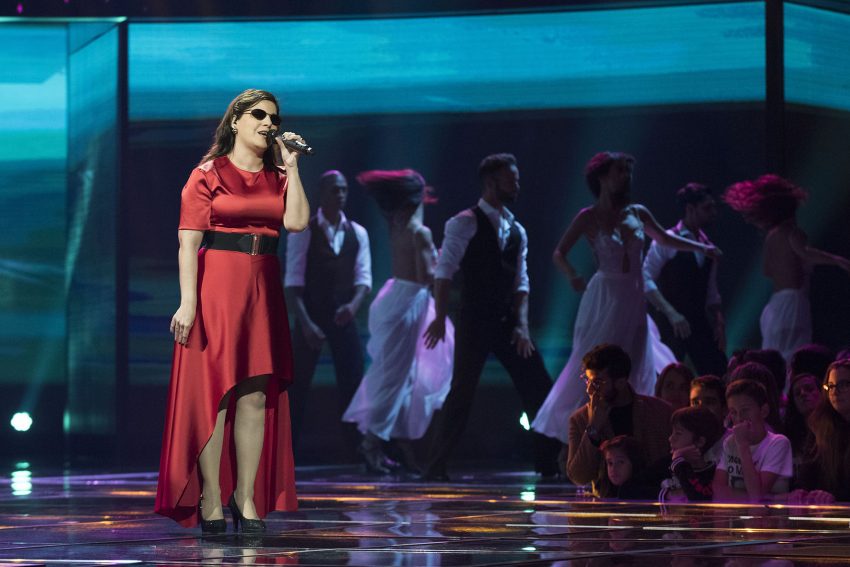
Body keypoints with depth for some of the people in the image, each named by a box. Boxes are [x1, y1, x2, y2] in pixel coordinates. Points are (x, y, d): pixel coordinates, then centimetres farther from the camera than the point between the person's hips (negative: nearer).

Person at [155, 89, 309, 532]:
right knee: (212, 391, -5)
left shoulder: (277, 179, 15)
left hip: (263, 291, 5)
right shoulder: (208, 175, 0)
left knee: (256, 395, 2)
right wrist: (188, 301, -15)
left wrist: (291, 167, 0)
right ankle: (210, 500, -2)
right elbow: (188, 242, -6)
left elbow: (297, 221, -4)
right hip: (216, 284, -5)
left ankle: (247, 497, 7)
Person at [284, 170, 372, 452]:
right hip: (311, 318, -3)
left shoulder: (358, 233, 6)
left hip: (344, 319, 3)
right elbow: (293, 282, -9)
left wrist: (353, 305, -20)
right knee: (299, 385, 0)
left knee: (353, 382, 1)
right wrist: (306, 323, -19)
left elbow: (363, 278, 1)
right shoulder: (303, 232, -6)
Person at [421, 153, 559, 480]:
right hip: (475, 321, -6)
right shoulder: (465, 223, -6)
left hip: (508, 323, 6)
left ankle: (548, 462, 15)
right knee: (462, 391, -8)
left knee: (538, 387, 5)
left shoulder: (516, 230, 14)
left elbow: (520, 282, 12)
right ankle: (435, 465, -2)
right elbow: (444, 271, -11)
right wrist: (440, 317, -17)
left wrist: (521, 324, -1)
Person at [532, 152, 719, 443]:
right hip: (605, 297, -5)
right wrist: (573, 276, -29)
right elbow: (559, 253, -9)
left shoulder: (637, 214, 8)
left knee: (636, 371, 3)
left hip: (634, 299, 5)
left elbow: (664, 238, 25)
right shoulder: (589, 218, -5)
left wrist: (701, 247, 21)